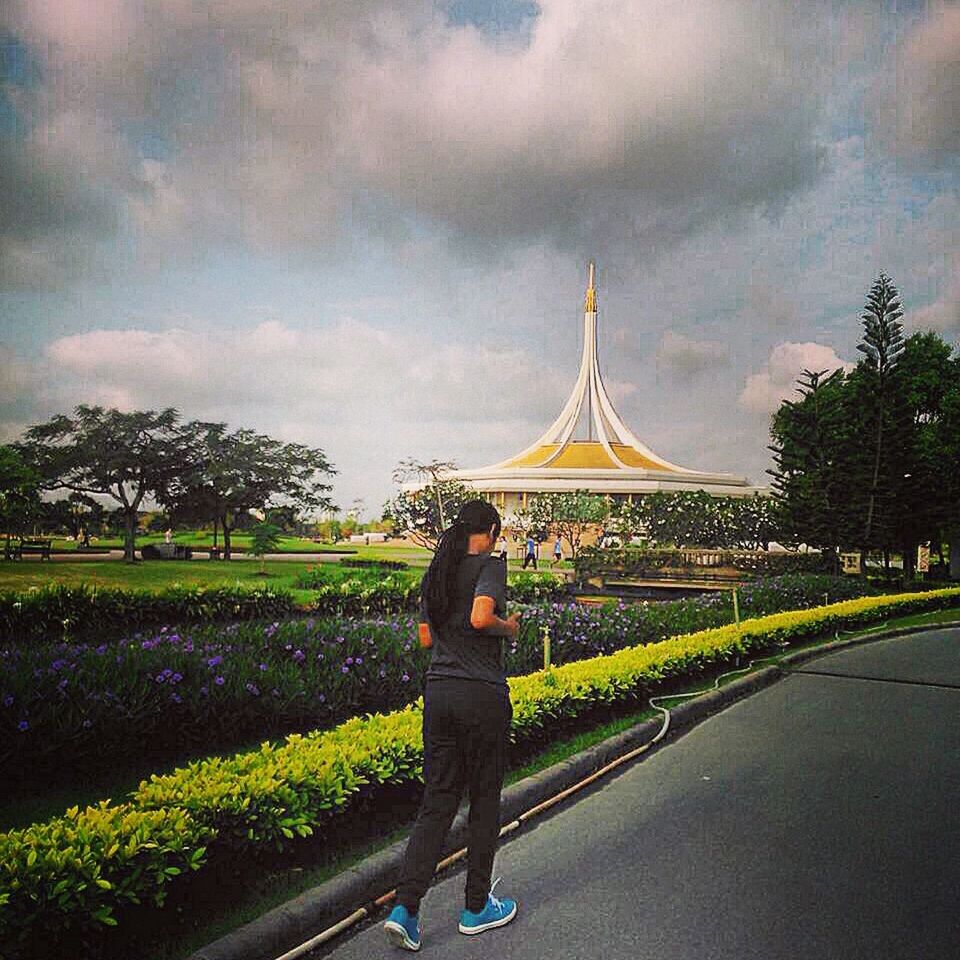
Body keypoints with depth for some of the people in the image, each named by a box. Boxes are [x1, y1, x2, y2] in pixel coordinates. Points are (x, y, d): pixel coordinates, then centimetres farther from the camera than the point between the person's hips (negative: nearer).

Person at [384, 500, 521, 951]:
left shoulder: (436, 572, 12)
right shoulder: (490, 565, -9)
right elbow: (480, 617, -25)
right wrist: (509, 626, -6)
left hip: (437, 691, 6)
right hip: (481, 694, -6)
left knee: (437, 799, 11)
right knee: (484, 799, 10)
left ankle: (405, 908, 3)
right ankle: (476, 907, 24)